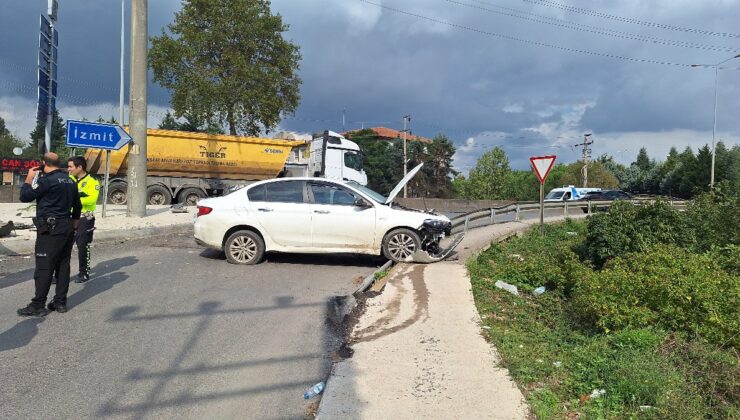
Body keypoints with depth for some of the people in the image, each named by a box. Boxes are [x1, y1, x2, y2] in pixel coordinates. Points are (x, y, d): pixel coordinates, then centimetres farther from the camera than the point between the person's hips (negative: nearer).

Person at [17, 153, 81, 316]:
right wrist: (74, 224, 27)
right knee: (63, 264, 9)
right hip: (67, 227, 8)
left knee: (44, 267, -5)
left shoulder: (46, 180, -13)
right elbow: (77, 205, 19)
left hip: (50, 229, -8)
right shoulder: (70, 181, 12)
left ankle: (38, 305, -2)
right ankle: (60, 302, 13)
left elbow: (25, 196, -10)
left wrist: (29, 179, 3)